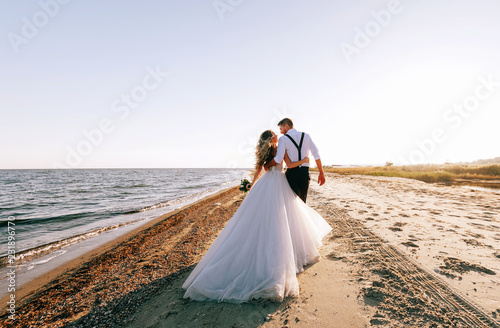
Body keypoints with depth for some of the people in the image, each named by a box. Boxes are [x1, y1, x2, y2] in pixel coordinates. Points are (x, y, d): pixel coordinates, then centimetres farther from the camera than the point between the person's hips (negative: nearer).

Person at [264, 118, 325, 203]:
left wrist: (267, 165, 3)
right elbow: (316, 155, 3)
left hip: (292, 173, -4)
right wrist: (321, 173, 6)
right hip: (305, 172, 4)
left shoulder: (283, 139, -4)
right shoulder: (306, 136, 9)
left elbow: (278, 159, -15)